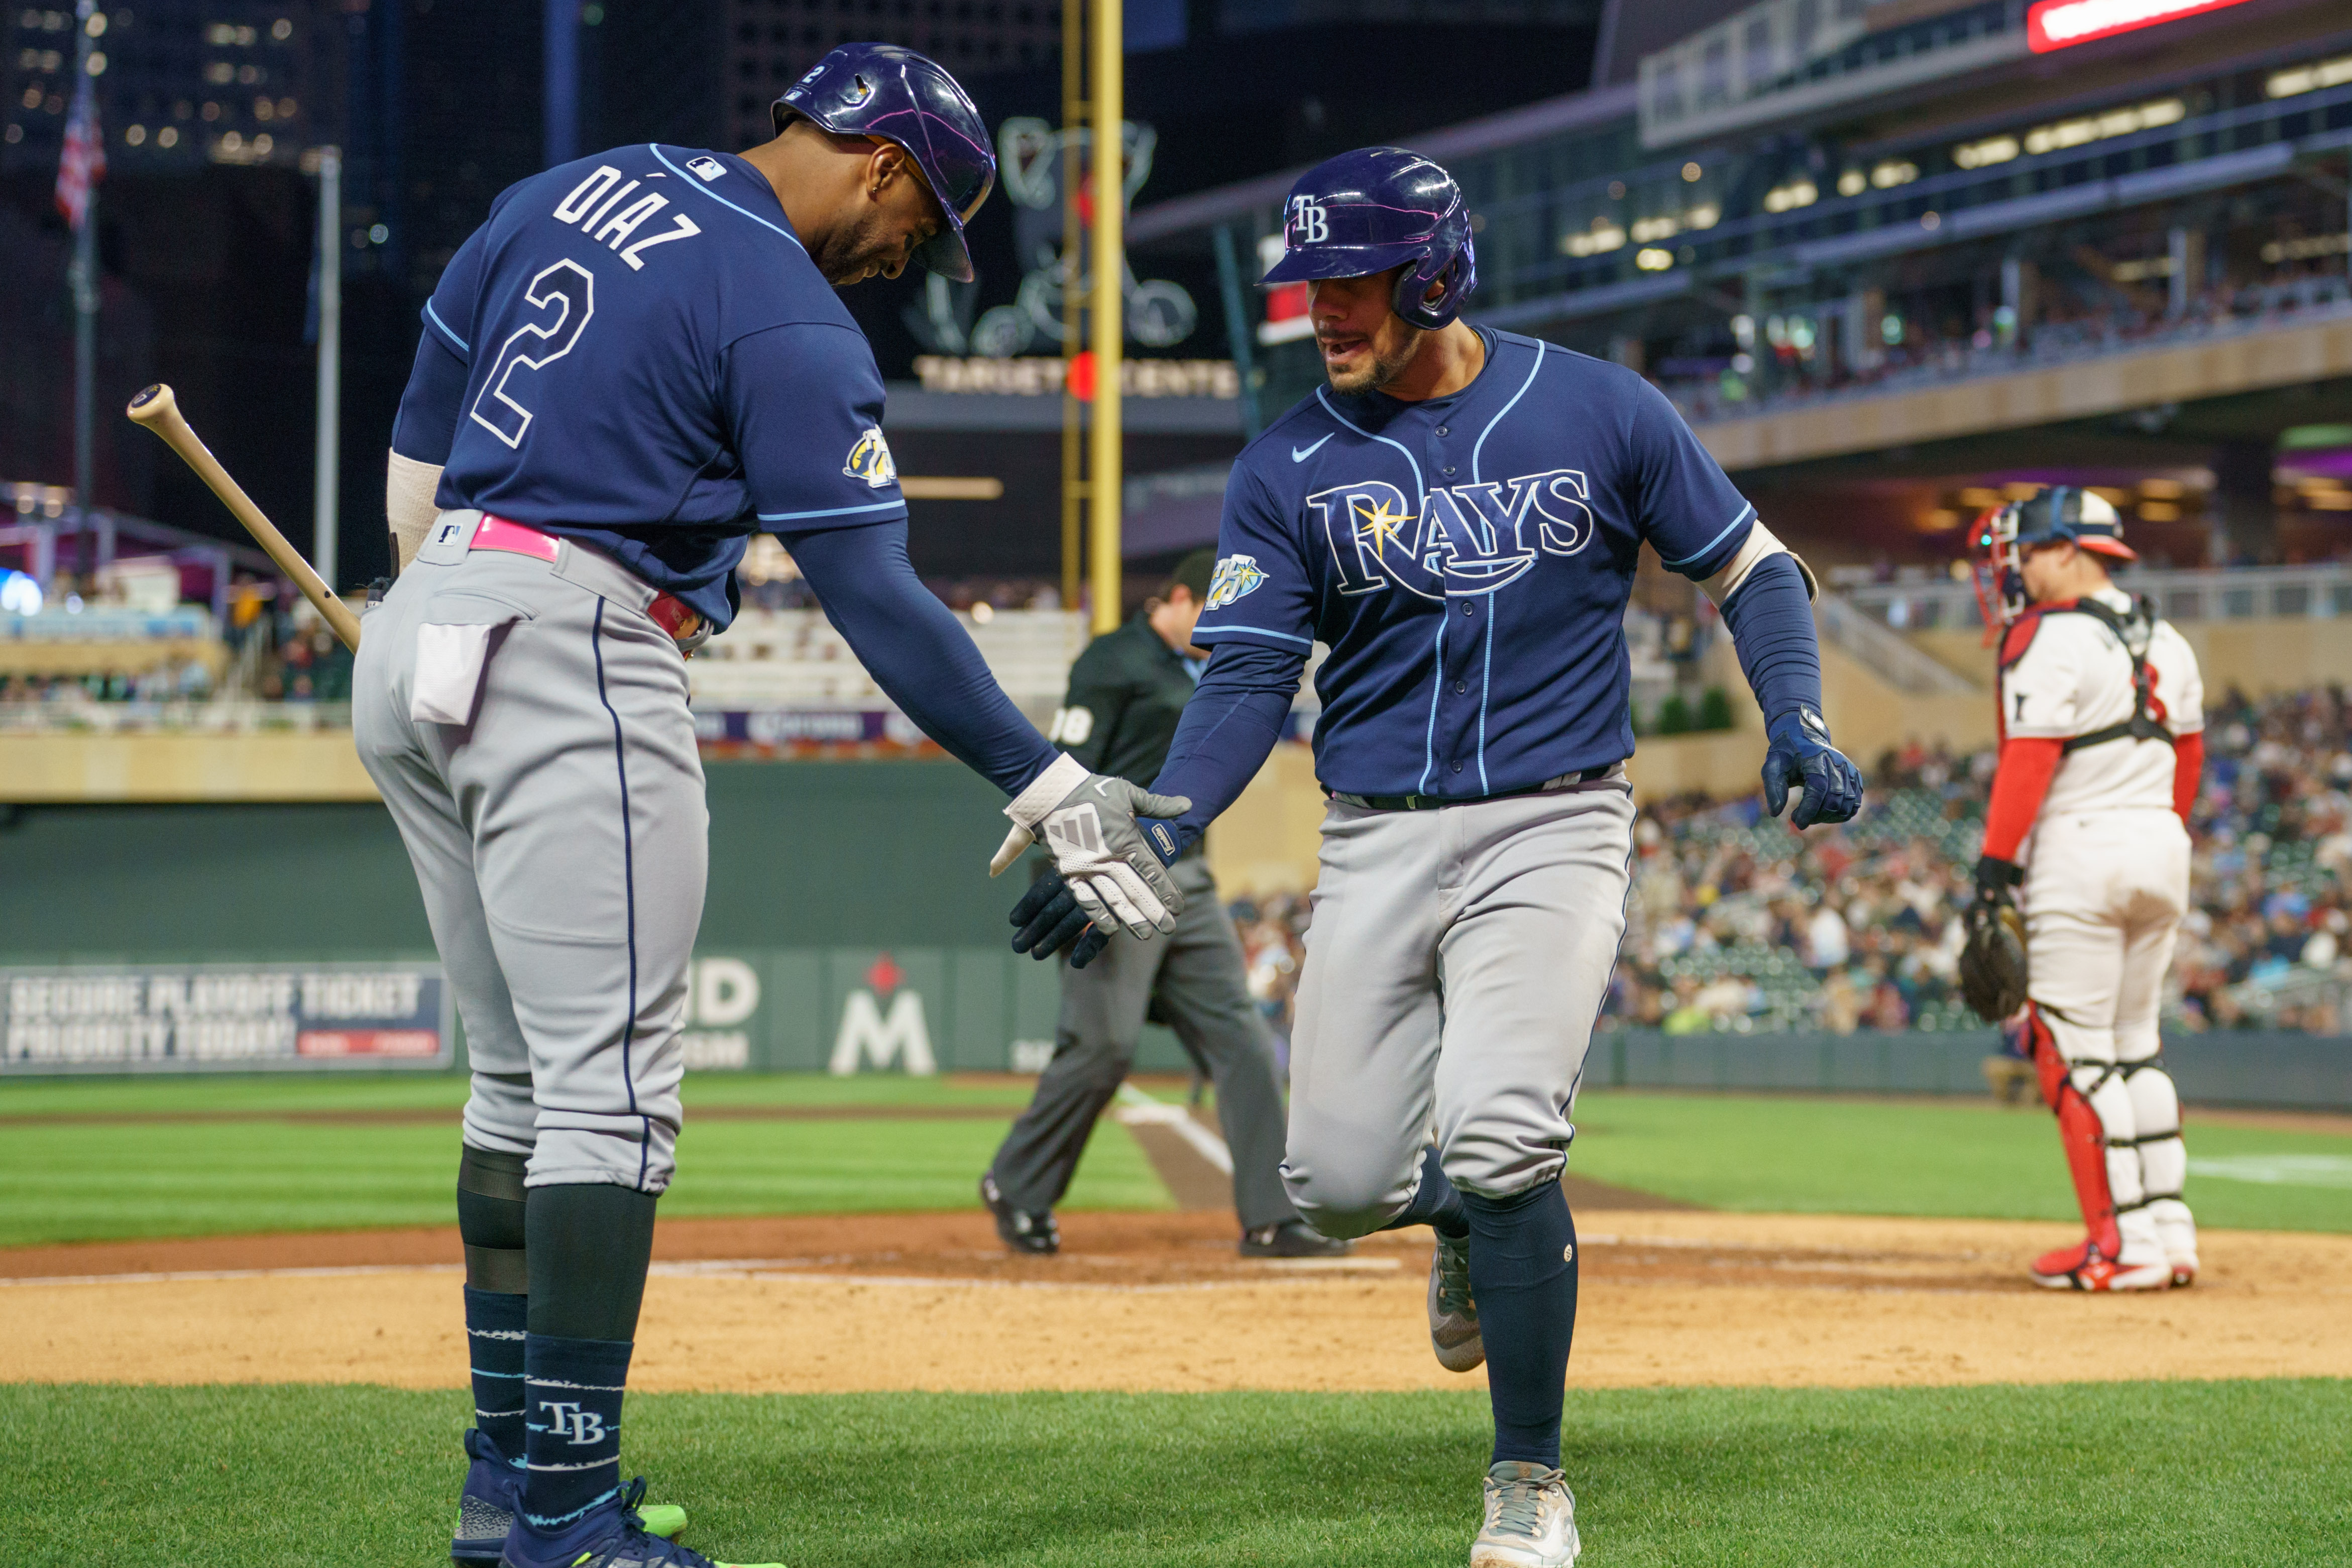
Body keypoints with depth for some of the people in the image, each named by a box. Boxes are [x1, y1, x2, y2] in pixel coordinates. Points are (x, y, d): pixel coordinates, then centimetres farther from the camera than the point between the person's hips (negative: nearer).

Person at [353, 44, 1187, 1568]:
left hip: (415, 640, 9)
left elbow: (419, 428, 20)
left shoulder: (573, 189, 13)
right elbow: (877, 599, -16)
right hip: (575, 662, -9)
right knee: (612, 1090, -8)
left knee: (524, 1082, 16)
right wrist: (1048, 786, -14)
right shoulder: (794, 324, -11)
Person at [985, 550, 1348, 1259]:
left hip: (1188, 881, 8)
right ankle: (1016, 1188, 8)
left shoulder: (1207, 674, 20)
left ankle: (1271, 1218, -2)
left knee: (1242, 1041, -1)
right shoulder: (1115, 662, -6)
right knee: (1102, 1044, -10)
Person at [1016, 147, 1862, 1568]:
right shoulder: (1290, 468, 2)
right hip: (1376, 845, 3)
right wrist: (1165, 820, -19)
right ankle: (1478, 1221, 37)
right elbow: (1250, 676, -2)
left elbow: (1752, 570, 7)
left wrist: (1798, 721, -10)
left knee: (1496, 1138, -21)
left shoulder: (1598, 412, -2)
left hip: (1553, 826, -3)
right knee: (1339, 1179, -1)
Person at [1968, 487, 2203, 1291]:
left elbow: (2029, 762, -15)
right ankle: (2170, 1233, 11)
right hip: (2162, 852, 8)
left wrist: (1995, 866, -15)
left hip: (2080, 846, -8)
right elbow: (2188, 755, 17)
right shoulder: (2165, 641, 15)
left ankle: (2124, 1243, -7)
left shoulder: (2048, 639, -10)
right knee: (2136, 1045, 15)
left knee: (2076, 1052, -4)